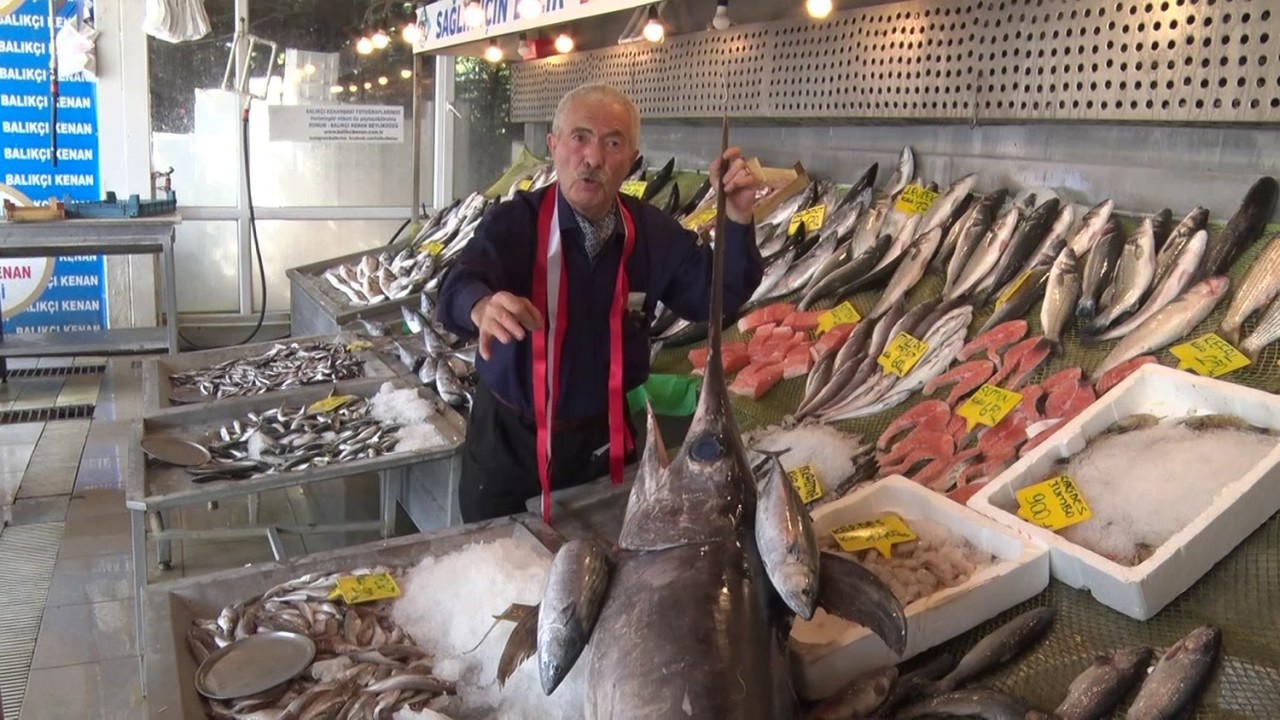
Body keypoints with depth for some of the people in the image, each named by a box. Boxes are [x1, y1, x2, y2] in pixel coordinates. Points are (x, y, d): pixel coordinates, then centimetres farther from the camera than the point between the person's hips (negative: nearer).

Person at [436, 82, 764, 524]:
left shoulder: (653, 233, -4)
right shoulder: (514, 222, -16)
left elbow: (718, 300, -2)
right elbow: (457, 290, -32)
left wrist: (736, 222, -19)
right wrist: (482, 306, -57)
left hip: (605, 440, 3)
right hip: (508, 438, -2)